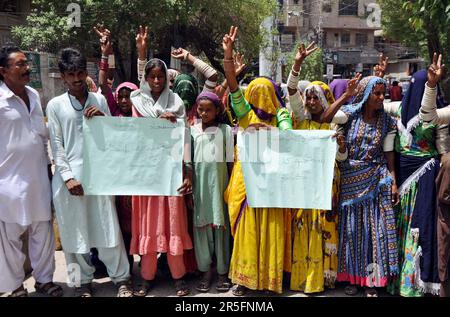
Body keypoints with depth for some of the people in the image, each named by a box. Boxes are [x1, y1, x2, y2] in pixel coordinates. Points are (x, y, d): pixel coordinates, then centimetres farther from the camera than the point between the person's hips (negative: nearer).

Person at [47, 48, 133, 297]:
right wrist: (68, 177, -8)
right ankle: (83, 282, 25)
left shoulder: (99, 100, 8)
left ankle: (121, 279, 18)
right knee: (74, 231, 8)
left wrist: (103, 118, -8)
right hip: (69, 176, -1)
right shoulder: (55, 105, 3)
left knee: (108, 228, 4)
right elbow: (57, 146, 0)